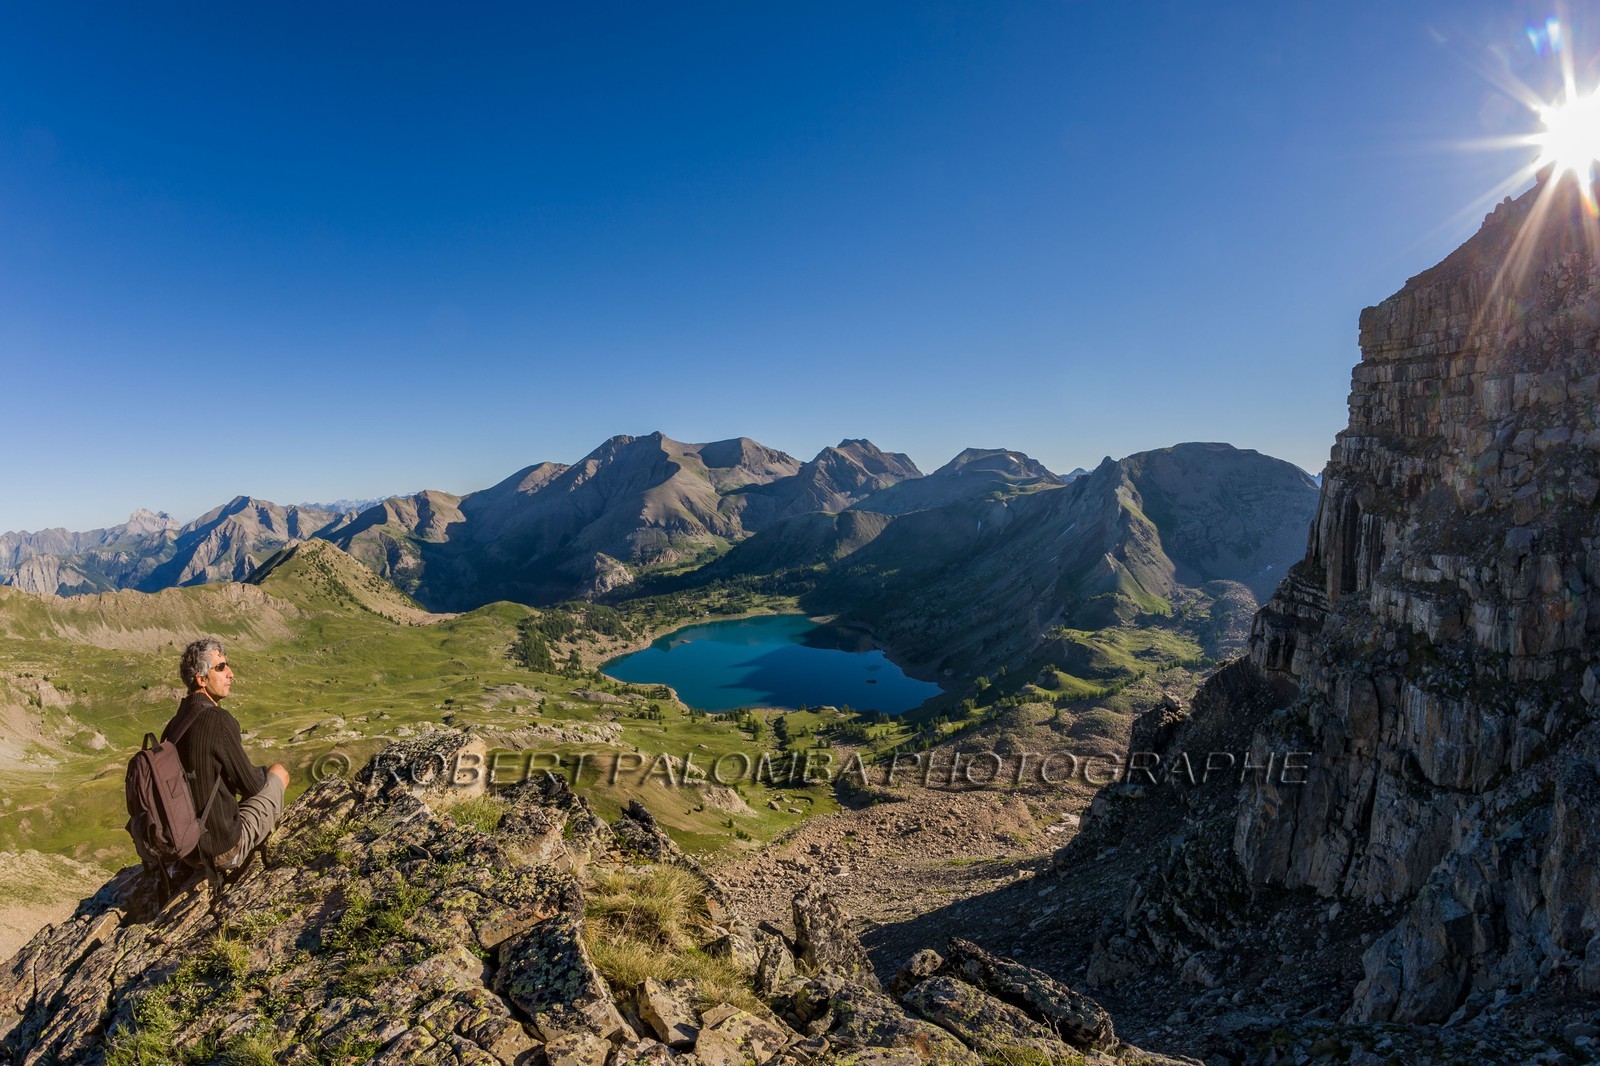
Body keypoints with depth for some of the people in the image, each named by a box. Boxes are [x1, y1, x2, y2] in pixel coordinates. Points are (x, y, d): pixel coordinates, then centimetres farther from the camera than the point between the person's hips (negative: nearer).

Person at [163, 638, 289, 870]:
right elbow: (252, 785, -14)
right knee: (278, 773, 10)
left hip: (189, 845, 8)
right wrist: (264, 773, 8)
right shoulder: (219, 720, -23)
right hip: (225, 849, -8)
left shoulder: (175, 723, 1)